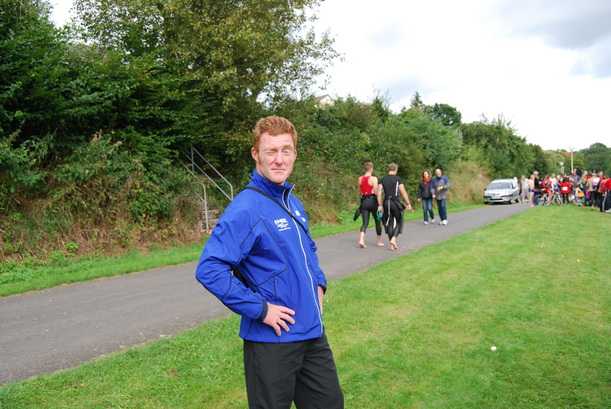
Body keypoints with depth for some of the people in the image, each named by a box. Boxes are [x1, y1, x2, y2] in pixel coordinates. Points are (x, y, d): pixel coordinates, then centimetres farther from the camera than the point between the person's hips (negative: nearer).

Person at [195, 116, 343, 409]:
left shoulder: (293, 202, 7)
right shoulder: (246, 208, -19)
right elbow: (209, 269, -27)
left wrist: (318, 284, 8)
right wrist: (260, 309, -24)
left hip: (313, 332, 8)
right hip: (273, 340, -8)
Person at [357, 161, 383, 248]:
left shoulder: (360, 179, 5)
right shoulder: (373, 179, -10)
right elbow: (376, 192, -13)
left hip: (364, 201, 4)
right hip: (372, 201, -4)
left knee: (365, 222, 3)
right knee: (378, 221, 14)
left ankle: (361, 239, -20)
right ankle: (380, 241, 24)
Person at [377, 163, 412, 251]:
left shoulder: (383, 179, 7)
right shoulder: (398, 179, -3)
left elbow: (379, 192, 0)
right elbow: (403, 192, -6)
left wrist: (380, 205, 3)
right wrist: (408, 204, 0)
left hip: (386, 202, 4)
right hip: (396, 202, -4)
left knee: (389, 223, 12)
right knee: (398, 222, 12)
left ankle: (391, 244, 13)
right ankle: (393, 239, -7)